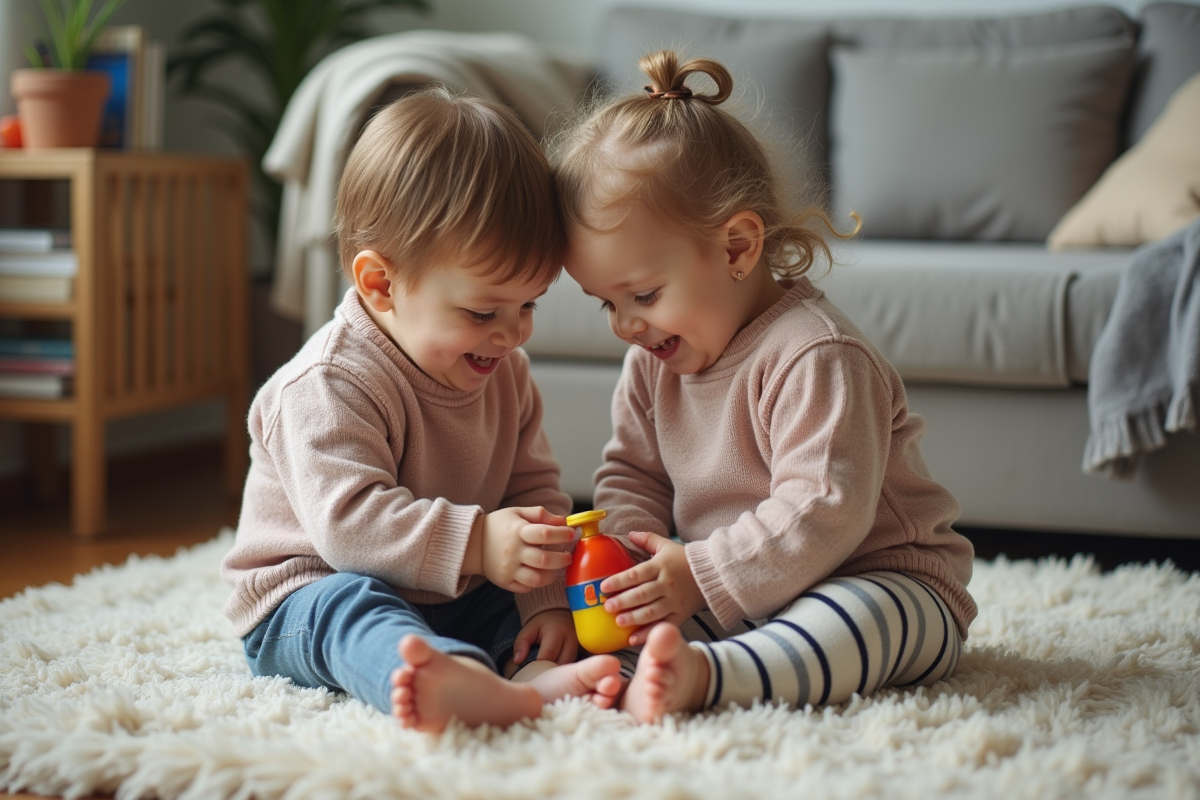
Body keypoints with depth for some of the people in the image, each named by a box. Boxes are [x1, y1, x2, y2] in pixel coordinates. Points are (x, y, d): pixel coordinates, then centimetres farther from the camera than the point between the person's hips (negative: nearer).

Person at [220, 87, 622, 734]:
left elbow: (535, 488, 5)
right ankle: (471, 689, -69)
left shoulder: (505, 373, 5)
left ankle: (544, 674, -45)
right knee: (352, 606, -37)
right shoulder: (326, 387, -21)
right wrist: (474, 543, -41)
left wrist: (546, 598, -11)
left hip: (457, 598, 8)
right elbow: (349, 520, -31)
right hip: (307, 599, -8)